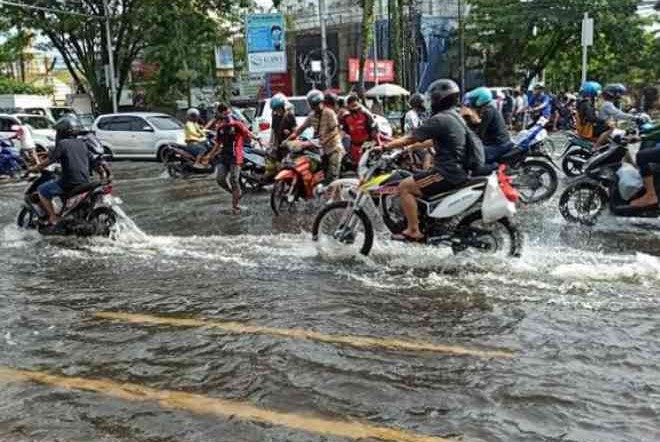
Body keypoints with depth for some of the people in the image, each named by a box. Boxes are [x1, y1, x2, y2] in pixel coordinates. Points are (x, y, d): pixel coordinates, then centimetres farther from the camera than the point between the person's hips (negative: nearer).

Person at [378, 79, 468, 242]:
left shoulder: (439, 120, -14)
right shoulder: (455, 117, 16)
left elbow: (411, 138, -13)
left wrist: (385, 146, -5)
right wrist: (410, 147, 26)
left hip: (448, 173, -10)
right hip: (459, 170, 10)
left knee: (404, 186, -8)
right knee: (413, 183, 27)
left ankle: (413, 231, -8)